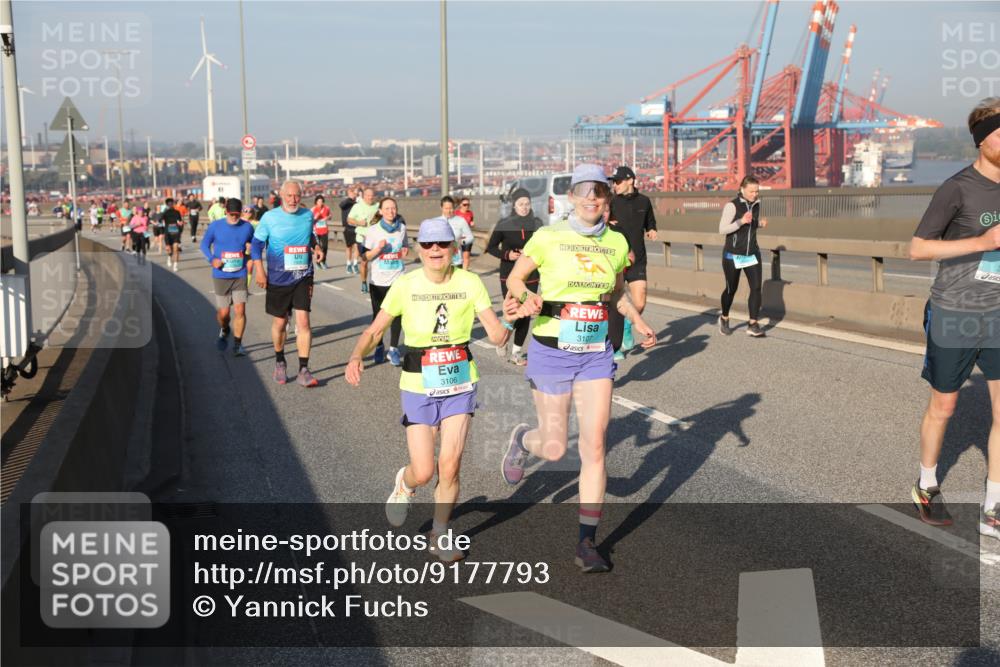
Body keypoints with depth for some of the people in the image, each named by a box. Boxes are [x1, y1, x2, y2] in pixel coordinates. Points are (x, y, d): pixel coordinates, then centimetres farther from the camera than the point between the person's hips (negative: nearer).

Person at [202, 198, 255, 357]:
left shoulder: (247, 227, 0)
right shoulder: (215, 226, -4)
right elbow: (204, 244, 5)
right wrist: (212, 259, -12)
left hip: (240, 276, 0)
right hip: (221, 276, 0)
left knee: (240, 310, -10)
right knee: (223, 312, 5)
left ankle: (237, 344, 3)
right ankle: (224, 331, 39)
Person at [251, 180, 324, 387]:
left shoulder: (308, 215, 2)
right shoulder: (270, 217, -6)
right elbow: (257, 244, 1)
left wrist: (316, 248, 7)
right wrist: (259, 270, -7)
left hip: (303, 278, 1)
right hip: (278, 279, -1)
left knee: (303, 322, -9)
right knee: (280, 323, 11)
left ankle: (304, 370, -6)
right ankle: (279, 362, 34)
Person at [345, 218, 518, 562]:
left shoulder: (470, 283, -6)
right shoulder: (406, 285, -9)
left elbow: (496, 336, -8)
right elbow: (374, 330, -7)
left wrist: (508, 320, -31)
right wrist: (356, 356, -26)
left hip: (460, 386, 1)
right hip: (418, 388, -1)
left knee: (449, 466, -5)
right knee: (424, 471, -4)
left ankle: (440, 536, 19)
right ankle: (404, 484, 35)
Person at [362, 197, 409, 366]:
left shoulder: (402, 228, 5)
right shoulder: (373, 230, -5)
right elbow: (365, 256, -5)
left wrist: (405, 252, -2)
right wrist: (379, 248, -21)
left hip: (397, 279, 2)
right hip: (378, 281, -1)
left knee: (396, 314, -4)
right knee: (378, 315, 8)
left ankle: (393, 349, 7)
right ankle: (379, 348, 24)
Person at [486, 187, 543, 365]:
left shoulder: (537, 224, 3)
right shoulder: (504, 224, -3)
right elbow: (491, 247, 3)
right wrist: (506, 254, -14)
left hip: (531, 276, 3)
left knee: (525, 314, 3)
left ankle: (517, 352, 16)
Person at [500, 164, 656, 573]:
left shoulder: (617, 243, 4)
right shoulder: (548, 238, -9)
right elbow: (514, 278, 1)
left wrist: (637, 322, 6)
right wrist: (527, 298, -21)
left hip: (596, 355, 3)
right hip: (552, 352, -3)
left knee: (594, 447, -4)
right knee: (554, 449, 3)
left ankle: (587, 543, 7)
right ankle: (522, 439, 41)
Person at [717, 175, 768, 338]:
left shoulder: (756, 204, 3)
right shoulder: (732, 205, -15)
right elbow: (722, 229, -16)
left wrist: (761, 224, -2)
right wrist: (741, 221, -28)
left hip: (752, 254, 4)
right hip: (733, 255, -4)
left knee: (756, 287, -10)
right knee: (731, 289, 10)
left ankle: (753, 325, -6)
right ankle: (724, 319, 35)